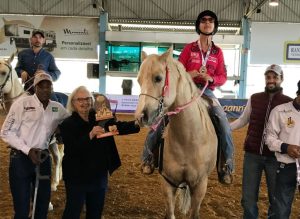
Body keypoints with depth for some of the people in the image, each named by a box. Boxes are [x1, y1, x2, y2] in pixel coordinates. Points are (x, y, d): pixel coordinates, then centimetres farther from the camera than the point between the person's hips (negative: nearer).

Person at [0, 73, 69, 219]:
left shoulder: (57, 108, 5)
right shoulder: (22, 103, -7)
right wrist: (28, 150, -16)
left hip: (43, 158, 4)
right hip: (21, 158, -4)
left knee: (43, 203, 15)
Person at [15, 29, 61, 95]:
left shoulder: (48, 56, 7)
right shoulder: (23, 54, 11)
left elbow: (57, 73, 8)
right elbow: (17, 69, 19)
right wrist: (21, 72, -5)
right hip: (28, 89, 1)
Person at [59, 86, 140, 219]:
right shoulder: (67, 124, -10)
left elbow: (120, 127, -12)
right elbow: (71, 149, -23)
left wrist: (136, 123, -31)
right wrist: (90, 135, -35)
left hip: (99, 176, 4)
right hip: (77, 177, -4)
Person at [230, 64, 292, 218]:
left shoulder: (289, 103, -3)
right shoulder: (254, 99, 3)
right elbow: (242, 120, 12)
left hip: (275, 156, -1)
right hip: (252, 154, 2)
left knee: (276, 198, 14)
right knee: (248, 197, 11)